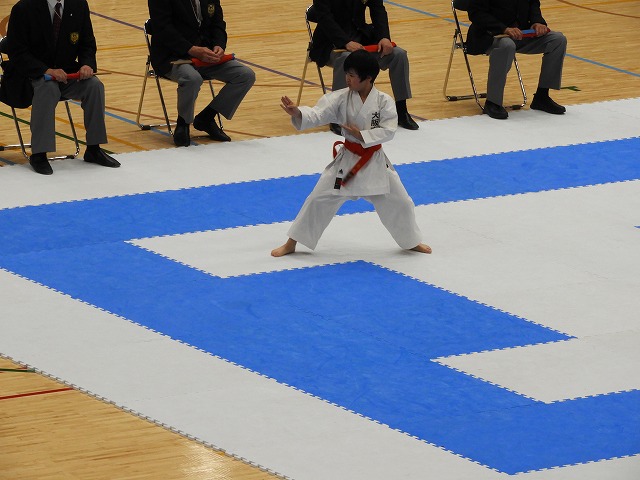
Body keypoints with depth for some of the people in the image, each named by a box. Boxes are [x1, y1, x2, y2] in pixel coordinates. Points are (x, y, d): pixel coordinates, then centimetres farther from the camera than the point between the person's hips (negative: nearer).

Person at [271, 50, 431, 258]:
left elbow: (388, 131, -15)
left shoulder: (383, 101, -12)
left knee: (399, 201, 7)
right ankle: (291, 244, 11)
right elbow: (318, 114, -20)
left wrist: (362, 135, -22)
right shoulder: (341, 98, -10)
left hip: (374, 162, 0)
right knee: (319, 200, 0)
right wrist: (298, 113, -38)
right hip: (347, 160, 0)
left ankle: (412, 241, 32)